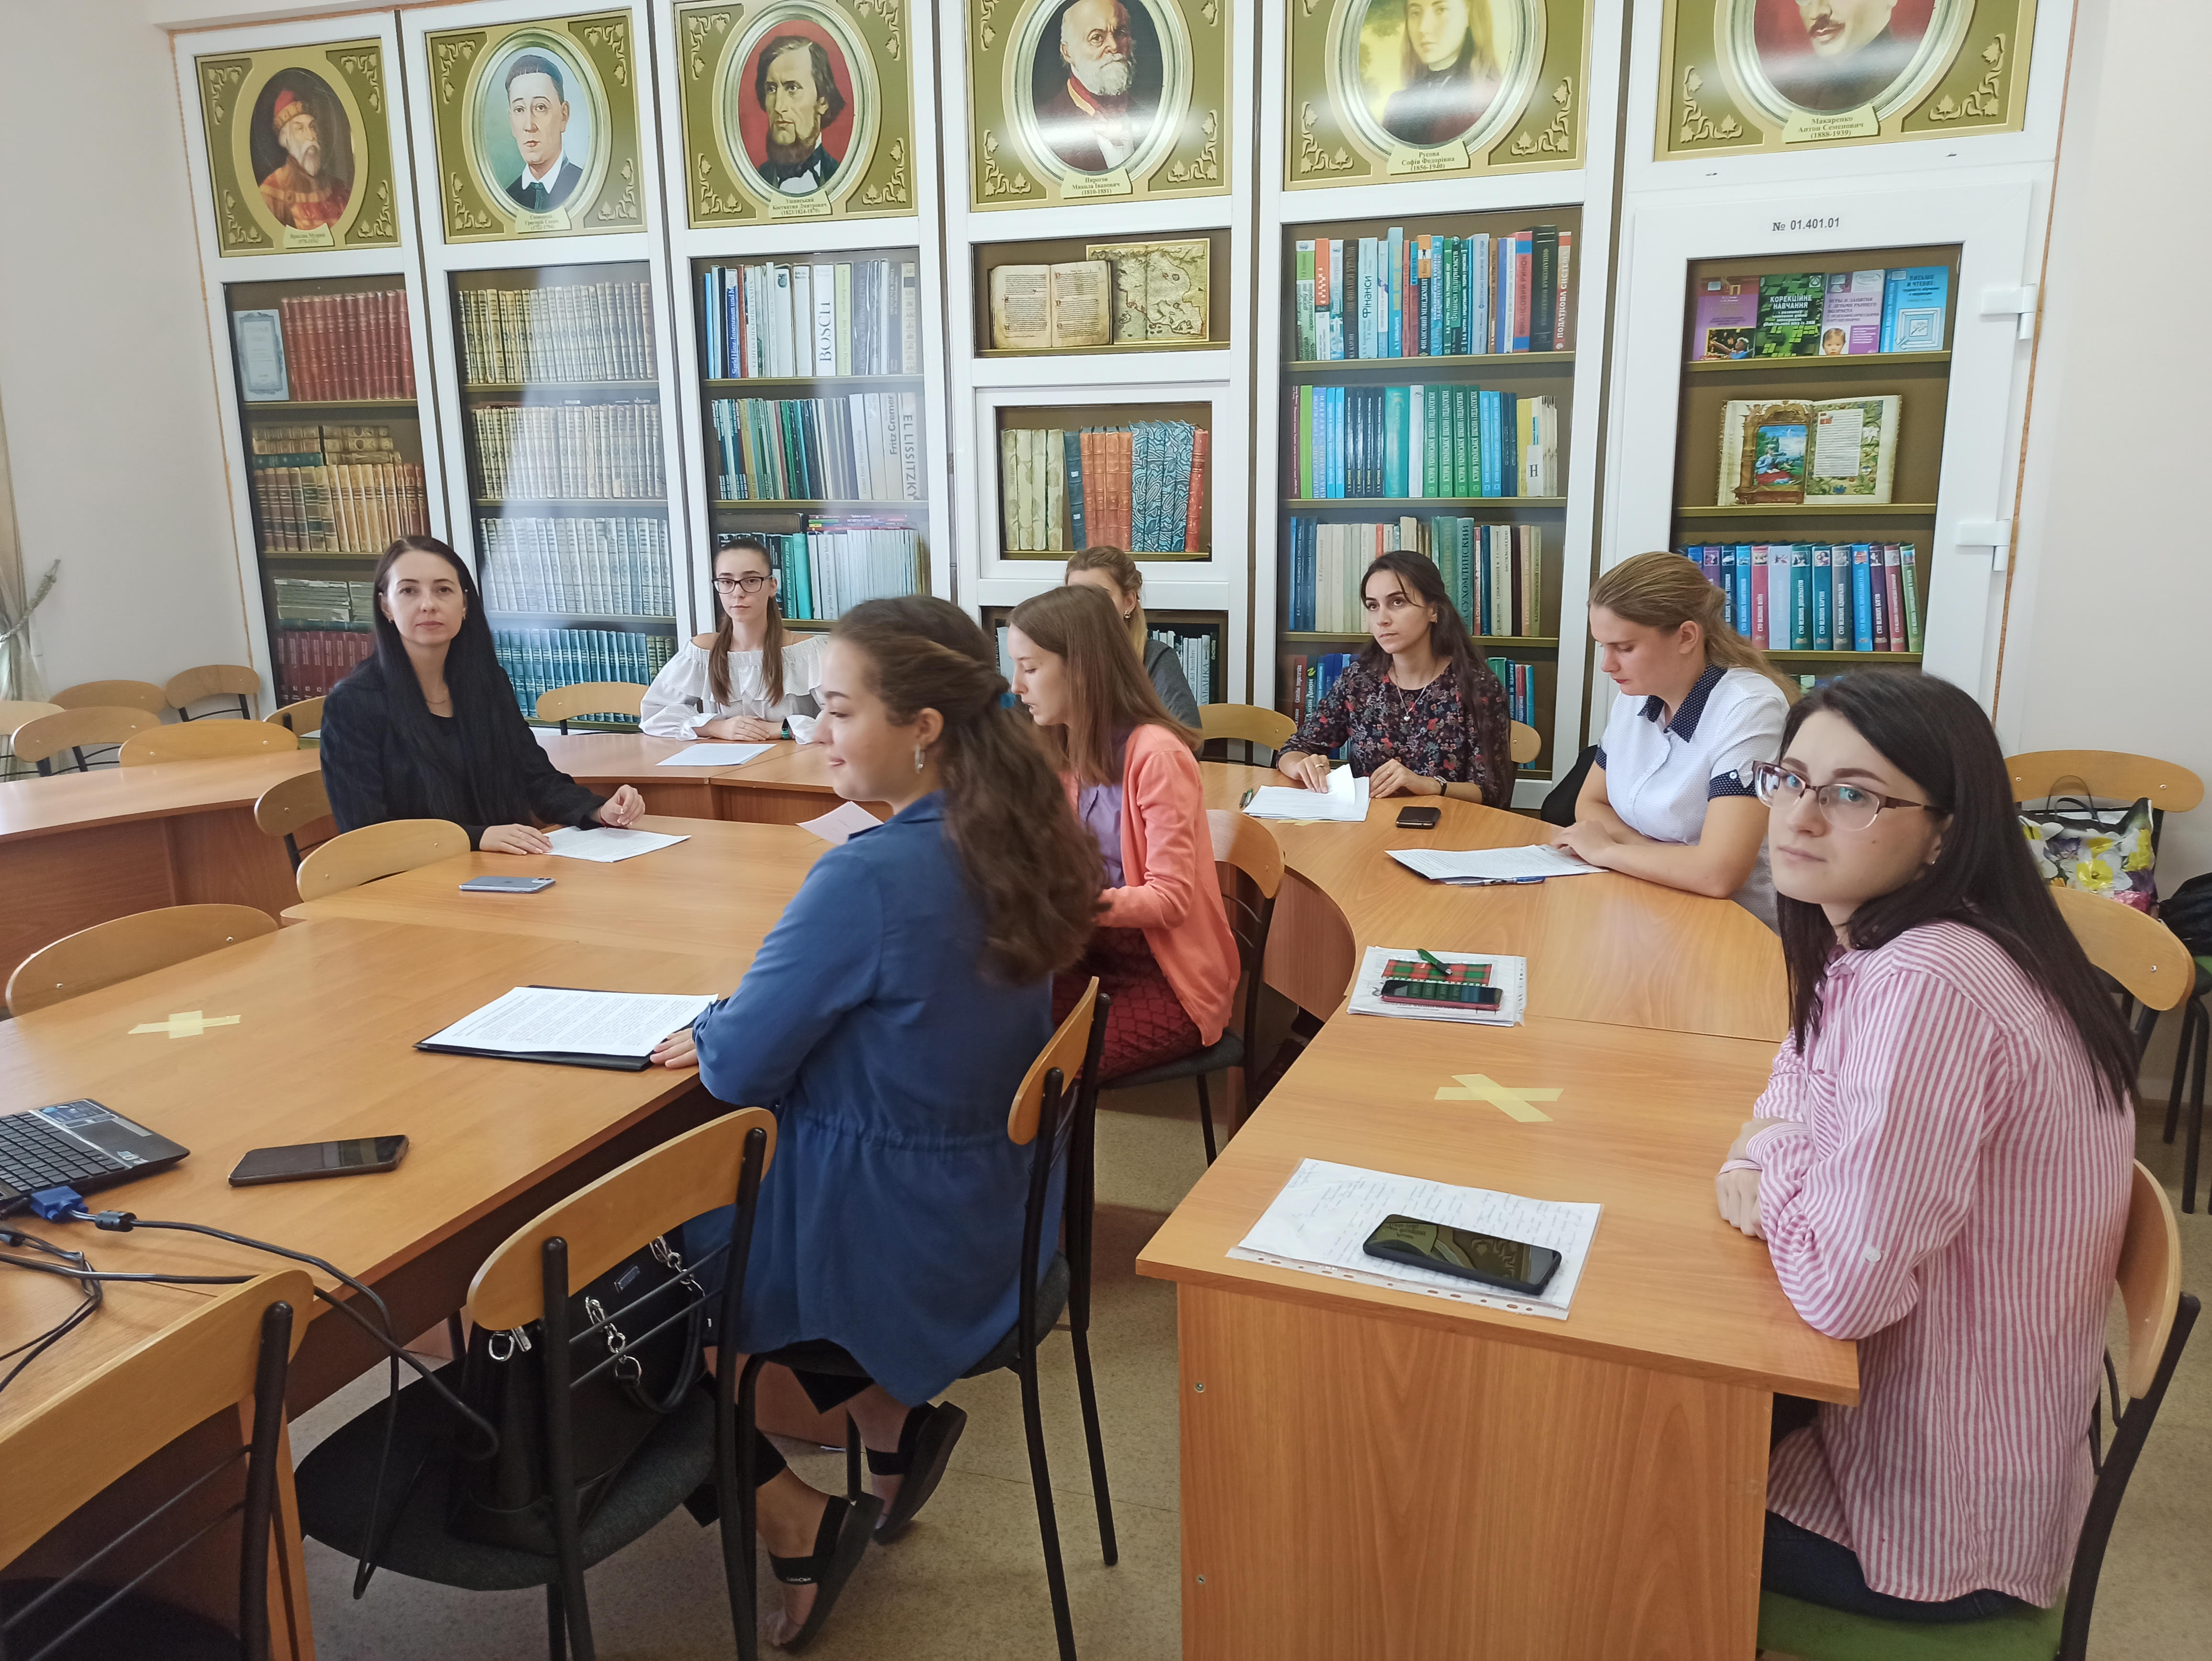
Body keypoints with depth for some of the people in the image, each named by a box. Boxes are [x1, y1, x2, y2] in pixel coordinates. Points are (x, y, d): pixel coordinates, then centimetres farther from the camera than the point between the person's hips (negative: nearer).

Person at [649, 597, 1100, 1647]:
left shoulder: (870, 877, -28)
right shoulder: (1017, 843, -4)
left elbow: (740, 1067, -19)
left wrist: (712, 1033, 2)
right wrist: (743, 1028, 4)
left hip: (886, 1243, -8)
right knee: (720, 1188, 28)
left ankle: (790, 1520, 20)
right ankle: (891, 1417, 22)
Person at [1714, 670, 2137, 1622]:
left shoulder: (1927, 988, -32)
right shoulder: (1871, 941, -1)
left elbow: (1841, 1287, -33)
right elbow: (1806, 1065, 17)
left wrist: (1775, 1165, -13)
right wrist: (1756, 1155, -5)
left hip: (1933, 1520, -8)